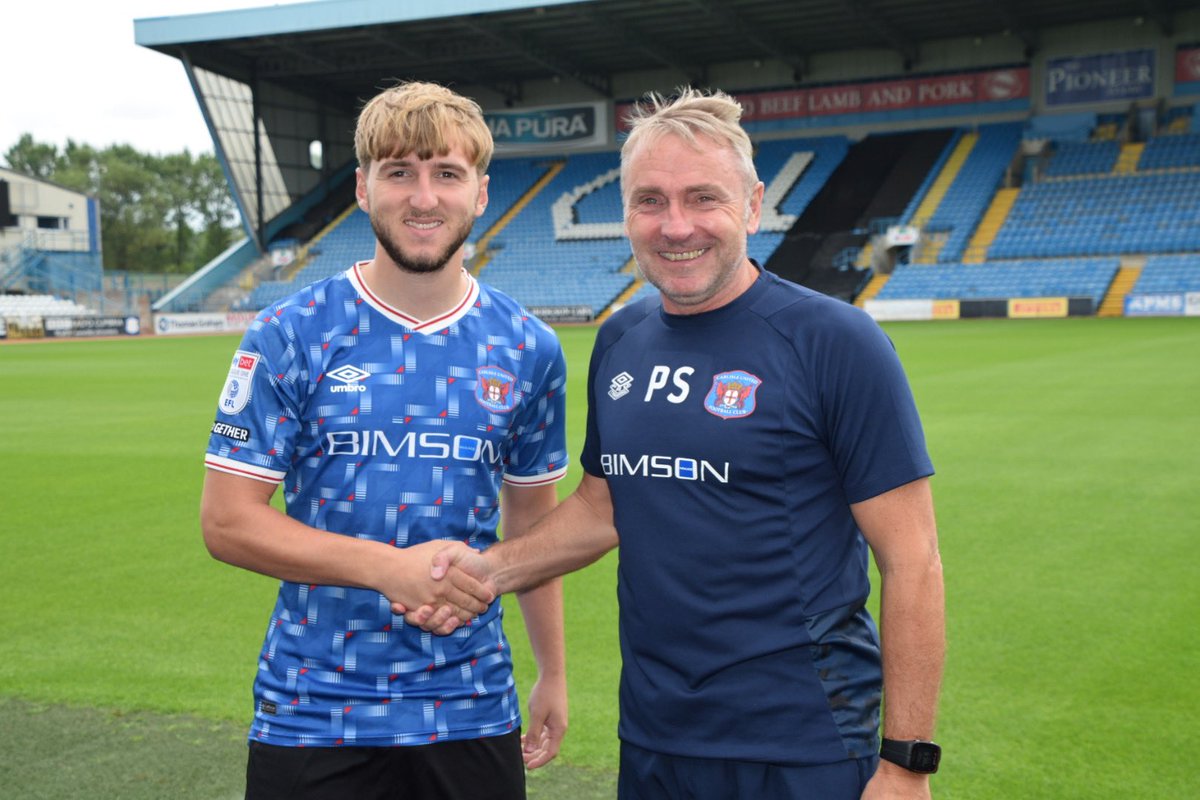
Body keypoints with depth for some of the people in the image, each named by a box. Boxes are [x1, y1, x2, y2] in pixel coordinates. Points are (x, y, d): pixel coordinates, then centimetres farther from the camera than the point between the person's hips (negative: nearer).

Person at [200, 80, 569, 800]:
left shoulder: (528, 349, 2)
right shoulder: (290, 336, -6)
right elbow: (227, 521, -8)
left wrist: (553, 674, 12)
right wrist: (390, 566, -18)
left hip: (473, 710, 2)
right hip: (312, 716, -2)